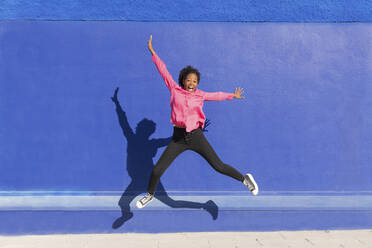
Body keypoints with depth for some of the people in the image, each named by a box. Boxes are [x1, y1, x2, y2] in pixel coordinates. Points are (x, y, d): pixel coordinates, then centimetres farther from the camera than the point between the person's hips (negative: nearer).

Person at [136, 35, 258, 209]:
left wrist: (232, 95, 38)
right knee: (156, 171, -1)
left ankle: (245, 179, 24)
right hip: (178, 138, 0)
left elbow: (216, 95, 25)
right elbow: (163, 70, 7)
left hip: (196, 136, 0)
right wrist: (152, 51, 14)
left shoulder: (200, 95, 6)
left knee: (219, 166, 1)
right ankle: (150, 195, 27)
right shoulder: (175, 90, 2)